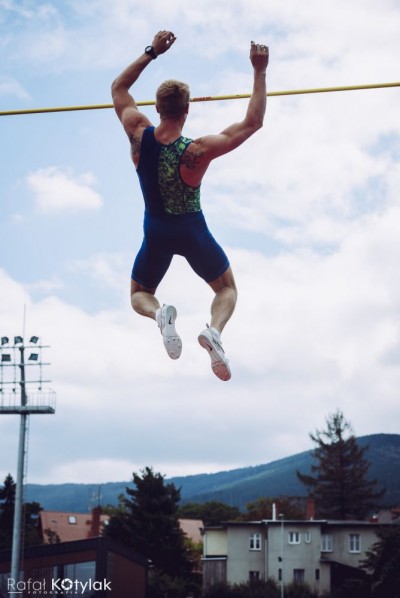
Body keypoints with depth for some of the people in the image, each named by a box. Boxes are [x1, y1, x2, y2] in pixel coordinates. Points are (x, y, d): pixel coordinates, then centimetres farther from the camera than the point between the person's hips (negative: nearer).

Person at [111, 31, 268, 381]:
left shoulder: (138, 135, -17)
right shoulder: (198, 151, -26)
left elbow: (118, 89, 2)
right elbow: (253, 122, -19)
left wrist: (152, 52, 3)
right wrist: (260, 71, -16)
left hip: (155, 231, 2)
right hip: (192, 231, -2)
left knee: (139, 295, 23)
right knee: (227, 289, 20)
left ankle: (161, 316, -16)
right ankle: (215, 330, -16)